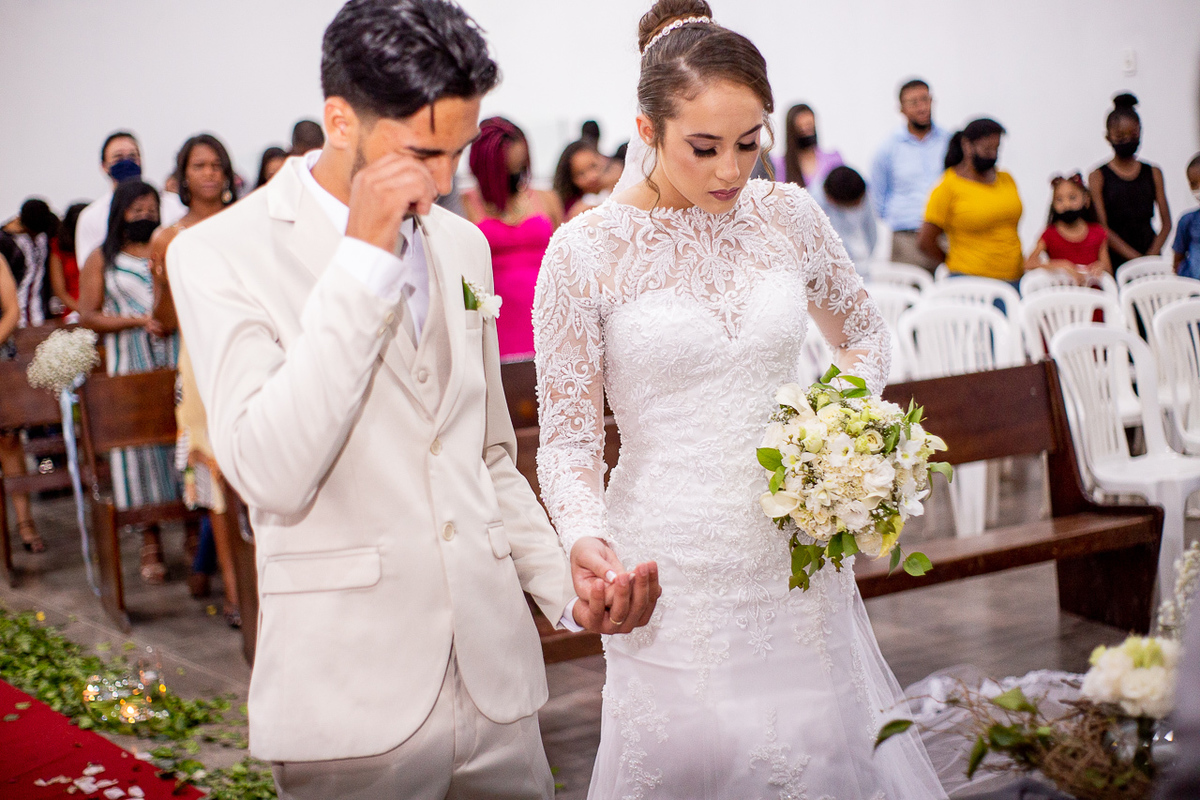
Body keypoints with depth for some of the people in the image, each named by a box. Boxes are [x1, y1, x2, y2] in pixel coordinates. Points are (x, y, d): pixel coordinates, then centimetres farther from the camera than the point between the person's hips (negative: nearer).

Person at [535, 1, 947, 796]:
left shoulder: (789, 215, 1)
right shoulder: (586, 251, -9)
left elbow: (866, 335, 18)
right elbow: (569, 437, -6)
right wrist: (587, 541, -24)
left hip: (797, 553, 3)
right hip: (672, 574, -3)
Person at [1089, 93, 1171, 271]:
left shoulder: (1153, 174, 13)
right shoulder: (1098, 177, 3)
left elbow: (1166, 223, 9)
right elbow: (1102, 228, -5)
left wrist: (1151, 256, -8)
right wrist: (1135, 258, -12)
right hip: (1115, 260, -2)